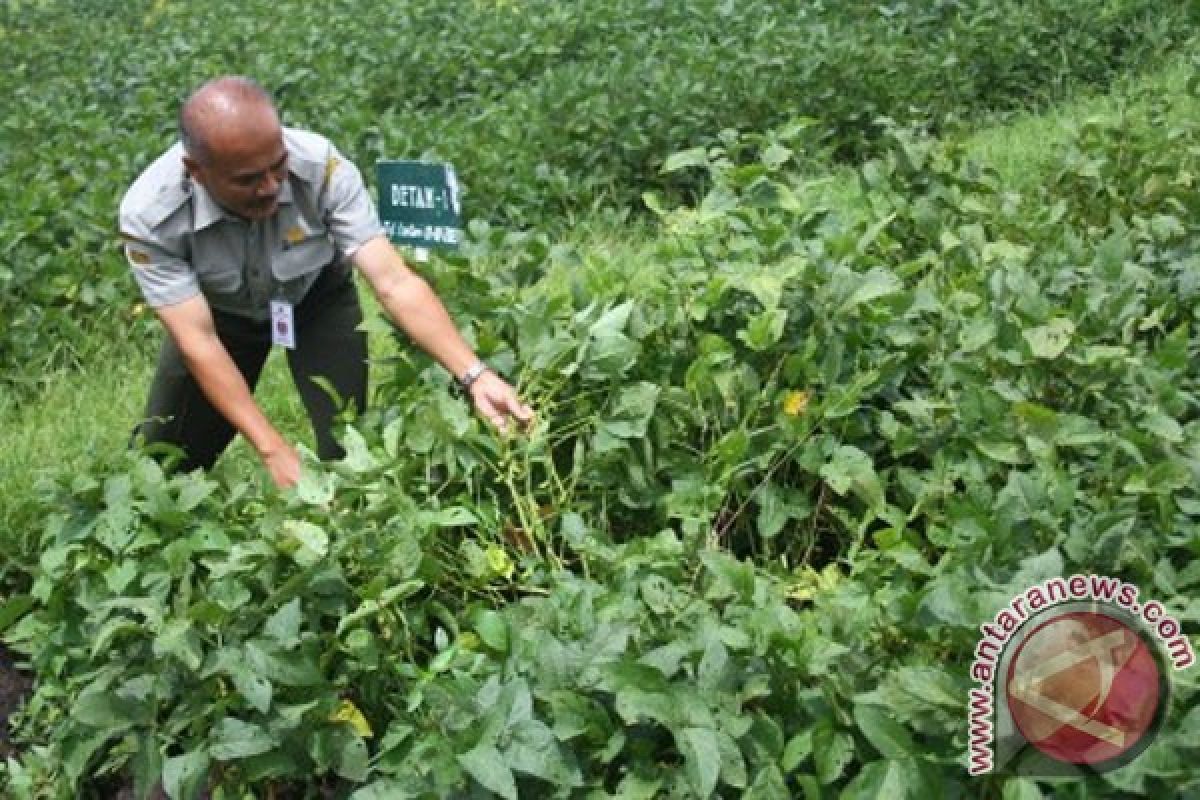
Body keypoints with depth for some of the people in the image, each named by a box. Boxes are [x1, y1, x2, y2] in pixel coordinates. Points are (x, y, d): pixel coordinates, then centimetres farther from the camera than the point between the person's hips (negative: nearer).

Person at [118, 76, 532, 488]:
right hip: (218, 311, 0)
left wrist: (474, 375, -47)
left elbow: (394, 281, -36)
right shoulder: (149, 217, -34)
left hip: (316, 297, 0)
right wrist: (275, 450, -38)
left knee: (347, 447, -10)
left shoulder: (321, 166, -35)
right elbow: (198, 341, -32)